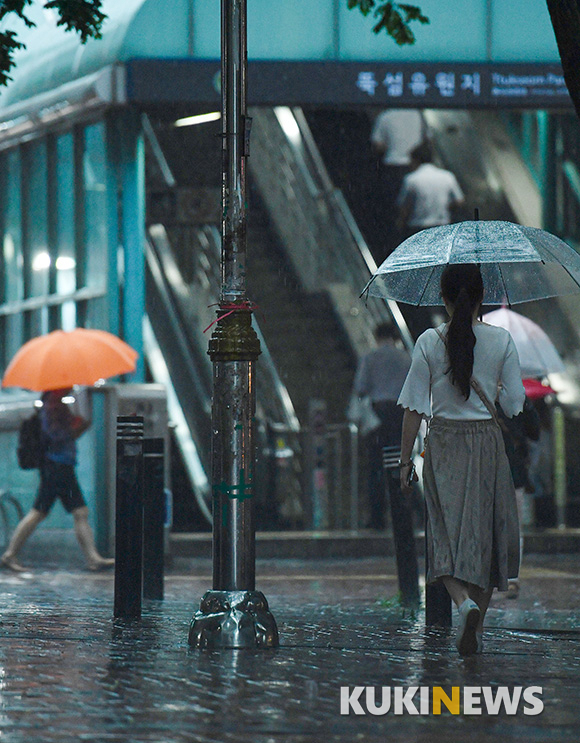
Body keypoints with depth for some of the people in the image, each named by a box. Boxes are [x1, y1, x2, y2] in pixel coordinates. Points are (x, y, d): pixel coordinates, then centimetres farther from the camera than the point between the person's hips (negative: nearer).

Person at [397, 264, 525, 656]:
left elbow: (415, 406, -4)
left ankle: (464, 601, -26)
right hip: (488, 442, 1)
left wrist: (405, 460, 4)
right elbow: (515, 403, -2)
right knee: (484, 534, 10)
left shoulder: (430, 342, -6)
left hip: (444, 444, -1)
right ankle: (477, 628, 14)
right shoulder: (502, 341, -4)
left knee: (447, 535, 1)